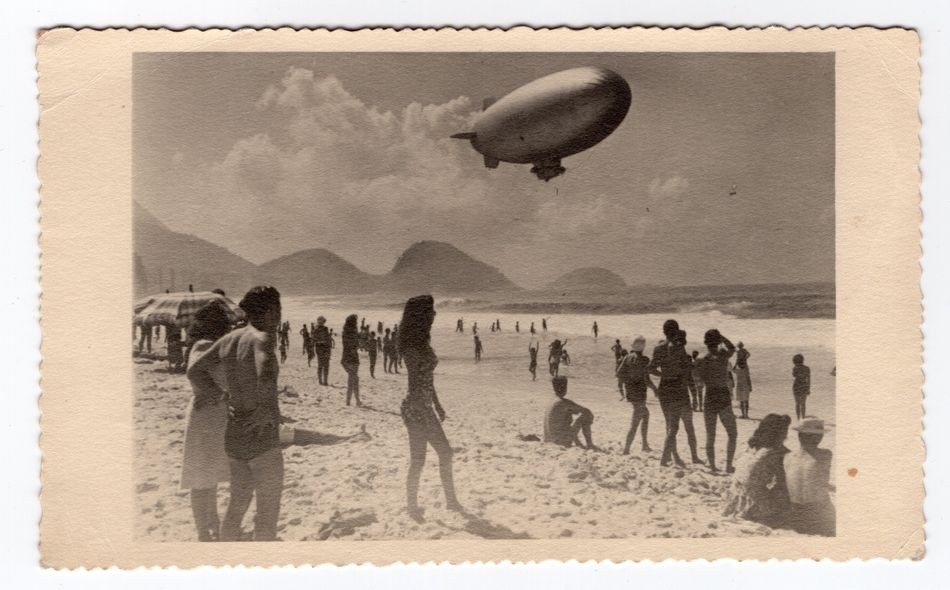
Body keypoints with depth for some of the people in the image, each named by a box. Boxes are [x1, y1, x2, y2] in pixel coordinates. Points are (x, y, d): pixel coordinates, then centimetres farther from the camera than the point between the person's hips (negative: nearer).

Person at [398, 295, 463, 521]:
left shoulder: (423, 343, 11)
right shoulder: (412, 346, -17)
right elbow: (414, 383, -20)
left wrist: (437, 405, 23)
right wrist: (426, 415, -21)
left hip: (425, 407, 10)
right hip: (416, 409, -10)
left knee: (445, 453, 14)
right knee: (418, 461, 1)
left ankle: (451, 500, 22)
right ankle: (412, 505, 14)